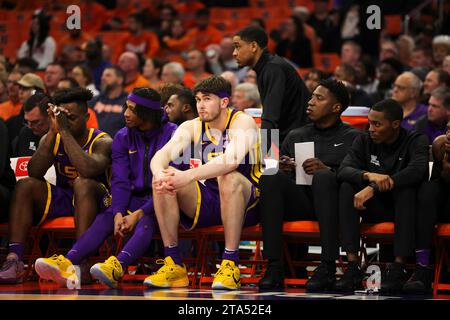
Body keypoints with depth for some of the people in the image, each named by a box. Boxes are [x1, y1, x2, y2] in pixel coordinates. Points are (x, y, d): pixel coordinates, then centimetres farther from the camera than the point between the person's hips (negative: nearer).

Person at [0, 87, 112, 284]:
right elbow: (34, 173, -12)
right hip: (61, 198, 4)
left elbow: (89, 170, -31)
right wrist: (53, 132, -18)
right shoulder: (52, 139, 5)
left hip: (92, 199, -4)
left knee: (82, 183, -36)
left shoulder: (101, 142, -9)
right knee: (24, 185, -20)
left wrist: (65, 132, -27)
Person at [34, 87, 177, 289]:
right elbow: (120, 181, 0)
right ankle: (68, 264, -47)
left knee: (146, 222, -37)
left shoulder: (171, 134, -8)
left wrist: (139, 214, -21)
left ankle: (117, 268, -63)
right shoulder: (123, 137, 7)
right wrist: (118, 213, -19)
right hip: (136, 198, 5)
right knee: (104, 218, -24)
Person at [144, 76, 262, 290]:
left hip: (246, 202, -5)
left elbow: (232, 159, -34)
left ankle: (230, 264, -33)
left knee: (228, 177, -37)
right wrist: (160, 174, -39)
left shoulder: (242, 122, -13)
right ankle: (173, 265, -16)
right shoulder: (191, 127, 2)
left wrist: (189, 176, -45)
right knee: (163, 181, -18)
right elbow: (162, 155, -14)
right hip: (206, 203, 5)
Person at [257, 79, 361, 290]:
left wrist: (327, 170, -17)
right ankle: (274, 267, -33)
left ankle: (328, 266, -39)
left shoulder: (352, 138, 12)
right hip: (298, 200, 3)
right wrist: (283, 169, -5)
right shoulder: (295, 136, 25)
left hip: (331, 202, -3)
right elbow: (279, 174, 18)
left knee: (323, 177, -35)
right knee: (270, 176, -26)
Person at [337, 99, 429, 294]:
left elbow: (417, 171, -28)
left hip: (405, 207, -3)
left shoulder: (416, 141, -7)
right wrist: (369, 175, -34)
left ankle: (398, 268, -39)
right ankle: (352, 266, -33)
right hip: (375, 207, 4)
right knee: (347, 187, -24)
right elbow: (344, 170, -11)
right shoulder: (364, 141, 5)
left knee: (406, 188, -35)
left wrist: (374, 188, -37)